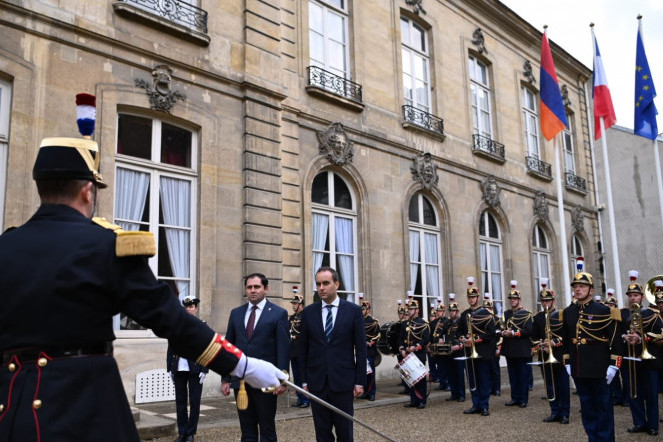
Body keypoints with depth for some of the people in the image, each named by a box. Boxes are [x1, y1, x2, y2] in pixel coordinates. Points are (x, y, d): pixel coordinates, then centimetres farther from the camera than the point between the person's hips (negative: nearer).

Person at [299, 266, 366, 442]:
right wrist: (304, 380, 5)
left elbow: (360, 348, -1)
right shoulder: (308, 312, 4)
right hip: (317, 381, 2)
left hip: (343, 381, -2)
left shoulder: (353, 310, -1)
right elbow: (304, 349, 8)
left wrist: (360, 381, -3)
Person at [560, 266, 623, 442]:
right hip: (578, 368, 4)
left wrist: (613, 365, -11)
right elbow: (565, 339, 12)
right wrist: (567, 363, 10)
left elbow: (615, 340, -7)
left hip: (599, 367, -4)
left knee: (603, 405, 5)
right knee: (586, 405, 11)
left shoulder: (603, 311, -6)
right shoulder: (567, 312, 7)